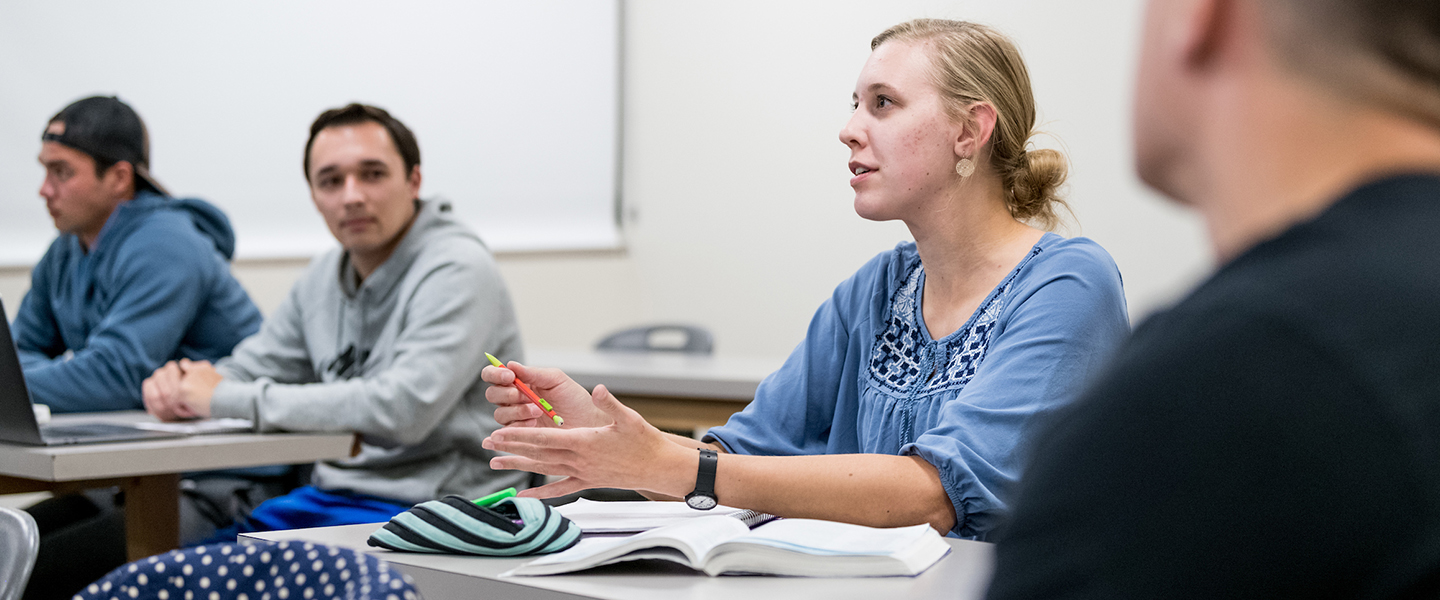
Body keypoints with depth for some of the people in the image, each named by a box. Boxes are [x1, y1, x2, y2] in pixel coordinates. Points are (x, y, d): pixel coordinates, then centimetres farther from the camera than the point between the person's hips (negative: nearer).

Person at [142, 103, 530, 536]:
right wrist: (179, 384, -6)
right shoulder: (325, 276, 11)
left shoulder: (456, 272, -15)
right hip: (331, 496, 8)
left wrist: (228, 399, -22)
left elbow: (403, 408, -28)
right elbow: (249, 368, 20)